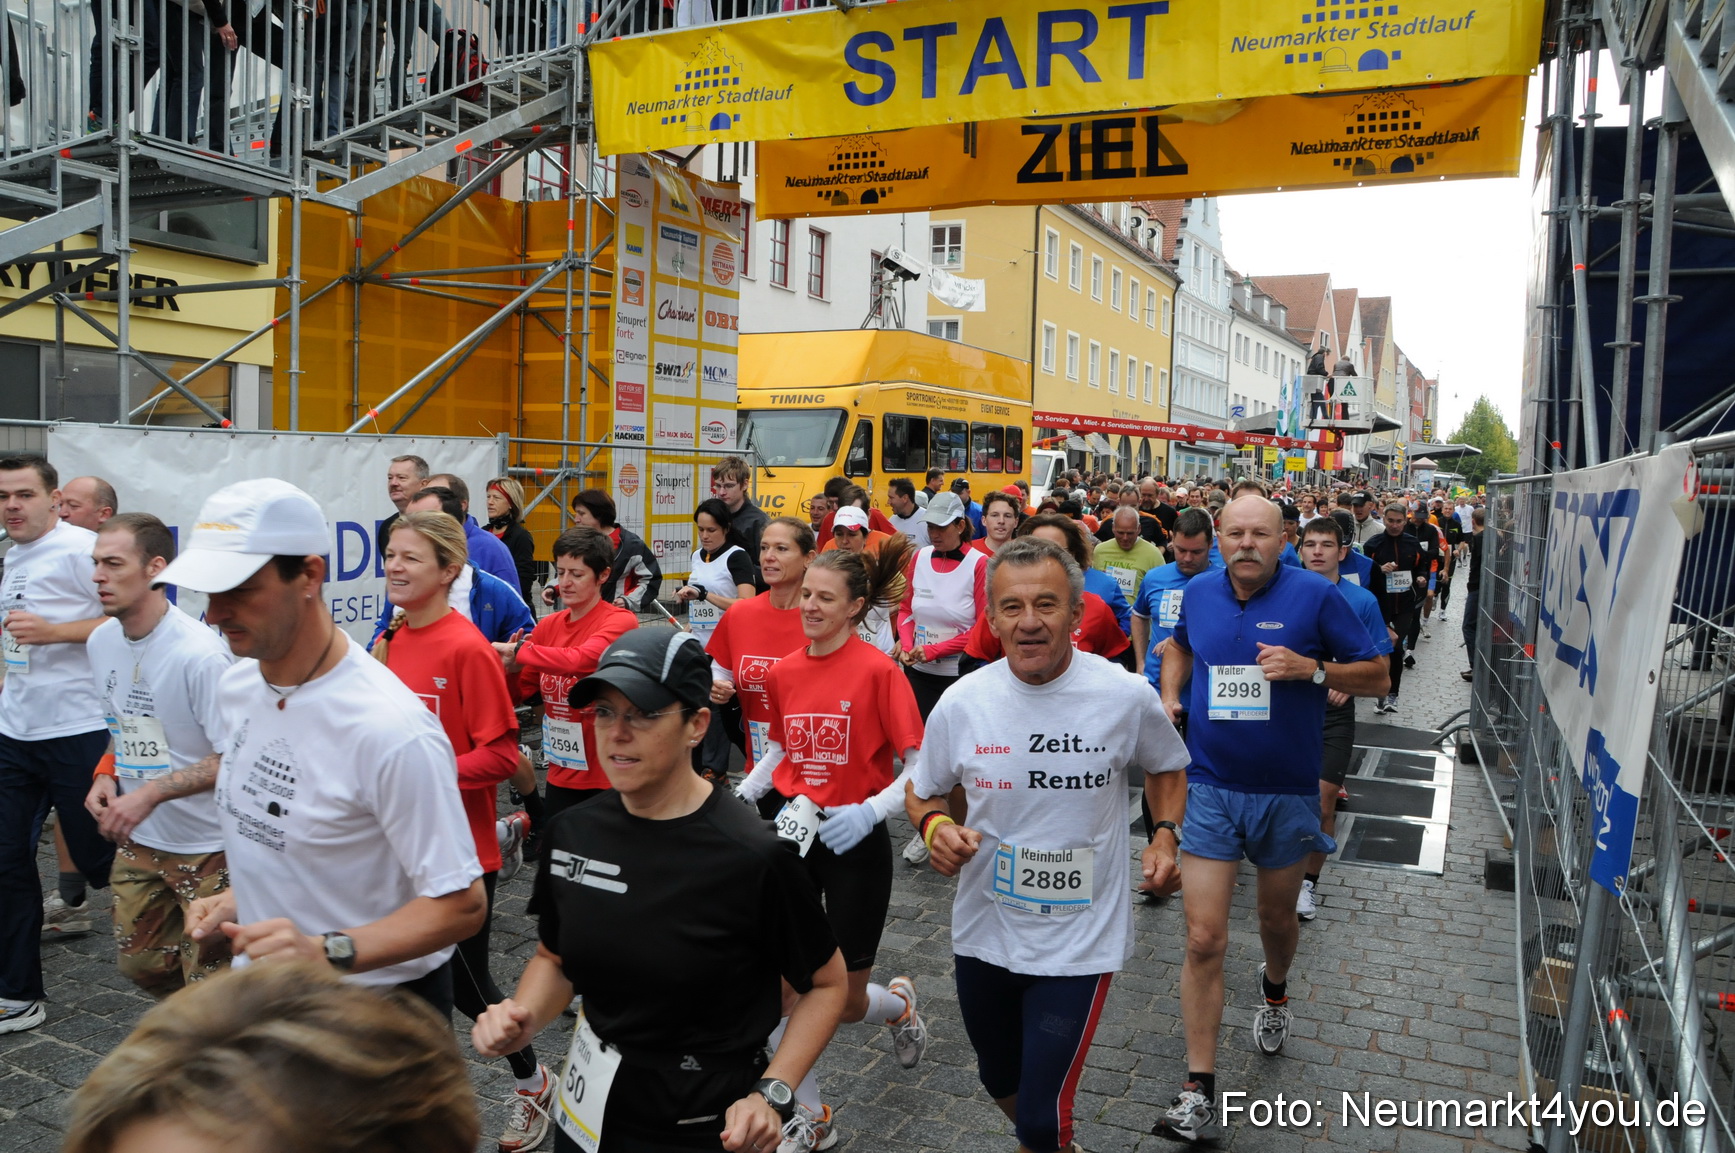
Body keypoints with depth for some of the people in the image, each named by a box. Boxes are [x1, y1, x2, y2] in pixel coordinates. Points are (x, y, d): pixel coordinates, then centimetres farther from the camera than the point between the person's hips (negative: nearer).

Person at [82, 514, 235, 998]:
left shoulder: (199, 654, -25)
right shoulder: (101, 641, 2)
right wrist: (106, 775, -1)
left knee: (210, 983, 2)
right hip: (138, 840, 8)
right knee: (142, 963, 21)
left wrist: (151, 793, -26)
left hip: (208, 846, -8)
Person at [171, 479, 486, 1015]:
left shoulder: (390, 730, -30)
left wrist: (325, 951, -36)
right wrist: (238, 899, 2)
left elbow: (461, 904, -27)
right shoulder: (235, 687, -2)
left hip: (376, 1008, -8)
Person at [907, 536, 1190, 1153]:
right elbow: (922, 791, 6)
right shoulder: (962, 703, -11)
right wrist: (934, 824, -16)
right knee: (1000, 1081, 24)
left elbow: (1166, 769, 8)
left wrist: (1165, 836, -9)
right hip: (983, 932, 3)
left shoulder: (1126, 697, -13)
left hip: (1080, 940, -3)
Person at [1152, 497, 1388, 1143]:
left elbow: (1376, 678, -5)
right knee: (1204, 939, -6)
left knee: (1277, 917, 22)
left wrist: (1311, 669, -22)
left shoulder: (1315, 596, -11)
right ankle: (1198, 1094, 1)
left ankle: (1275, 991, 57)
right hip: (1210, 788, 1)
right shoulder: (1199, 593, 0)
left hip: (1287, 793, -1)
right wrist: (1170, 695, 6)